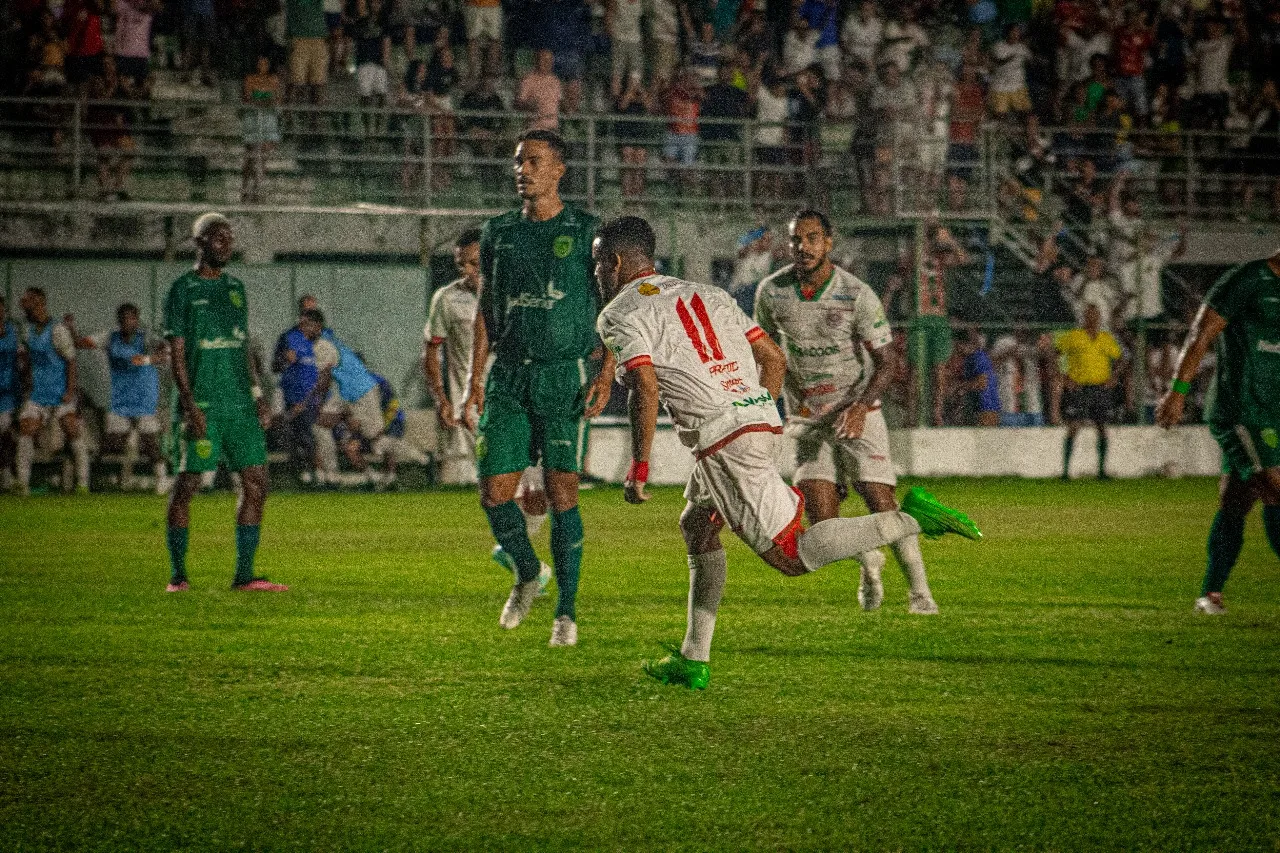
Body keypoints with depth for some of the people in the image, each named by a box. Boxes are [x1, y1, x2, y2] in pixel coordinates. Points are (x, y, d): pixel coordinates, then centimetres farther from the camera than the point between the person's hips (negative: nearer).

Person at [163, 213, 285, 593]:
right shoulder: (183, 290, -3)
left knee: (255, 482, -1)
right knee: (187, 485, -3)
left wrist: (257, 395, 11)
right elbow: (176, 352, -7)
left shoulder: (235, 287, 15)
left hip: (240, 404, 6)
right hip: (201, 405, -6)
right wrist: (190, 406, -15)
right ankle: (177, 574, 5)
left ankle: (244, 575, 3)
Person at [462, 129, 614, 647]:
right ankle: (526, 574, 25)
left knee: (561, 493, -6)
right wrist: (475, 380, 8)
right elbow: (486, 311, 16)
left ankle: (566, 611, 2)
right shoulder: (499, 233, 11)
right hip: (508, 377, 4)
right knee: (495, 493, -2)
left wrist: (606, 374, -12)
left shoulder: (586, 231, 0)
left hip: (566, 375, -4)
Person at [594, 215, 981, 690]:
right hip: (762, 418, 9)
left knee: (790, 554, -7)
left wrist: (639, 467, -7)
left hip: (723, 438, -9)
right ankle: (694, 661, 22)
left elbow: (646, 390, -14)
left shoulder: (620, 315, 1)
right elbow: (774, 358, 19)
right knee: (696, 527, 23)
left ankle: (910, 520, -16)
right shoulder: (704, 294, 22)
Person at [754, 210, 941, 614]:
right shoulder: (771, 292, -6)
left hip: (857, 415, -2)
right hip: (807, 420, 2)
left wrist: (860, 406, -28)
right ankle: (868, 561, 23)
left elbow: (887, 361, -12)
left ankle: (920, 591, 6)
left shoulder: (857, 295, -15)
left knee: (882, 507, -12)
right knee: (822, 522, -10)